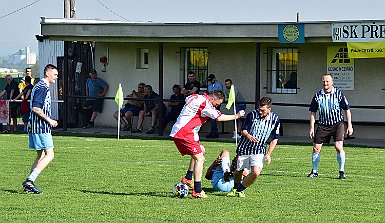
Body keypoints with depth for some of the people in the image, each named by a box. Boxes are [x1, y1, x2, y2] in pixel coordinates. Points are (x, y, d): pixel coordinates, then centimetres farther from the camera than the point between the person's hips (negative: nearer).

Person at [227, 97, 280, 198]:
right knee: (238, 171, 10)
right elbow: (243, 130, -3)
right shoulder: (252, 115, -12)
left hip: (259, 151, 0)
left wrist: (268, 154, -3)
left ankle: (240, 189, 6)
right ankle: (235, 188, 43)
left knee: (256, 172, -19)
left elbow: (274, 139, 4)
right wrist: (248, 136, -27)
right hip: (245, 148, 0)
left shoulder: (275, 120, -6)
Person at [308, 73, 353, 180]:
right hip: (323, 125, 2)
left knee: (339, 147, -18)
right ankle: (314, 171, 16)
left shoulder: (338, 93, -6)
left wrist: (349, 126, -1)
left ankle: (342, 171, -4)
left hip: (337, 124, -2)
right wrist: (312, 127, 3)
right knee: (316, 148, -1)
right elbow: (313, 112, 8)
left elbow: (347, 110, 1)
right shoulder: (318, 95, 0)